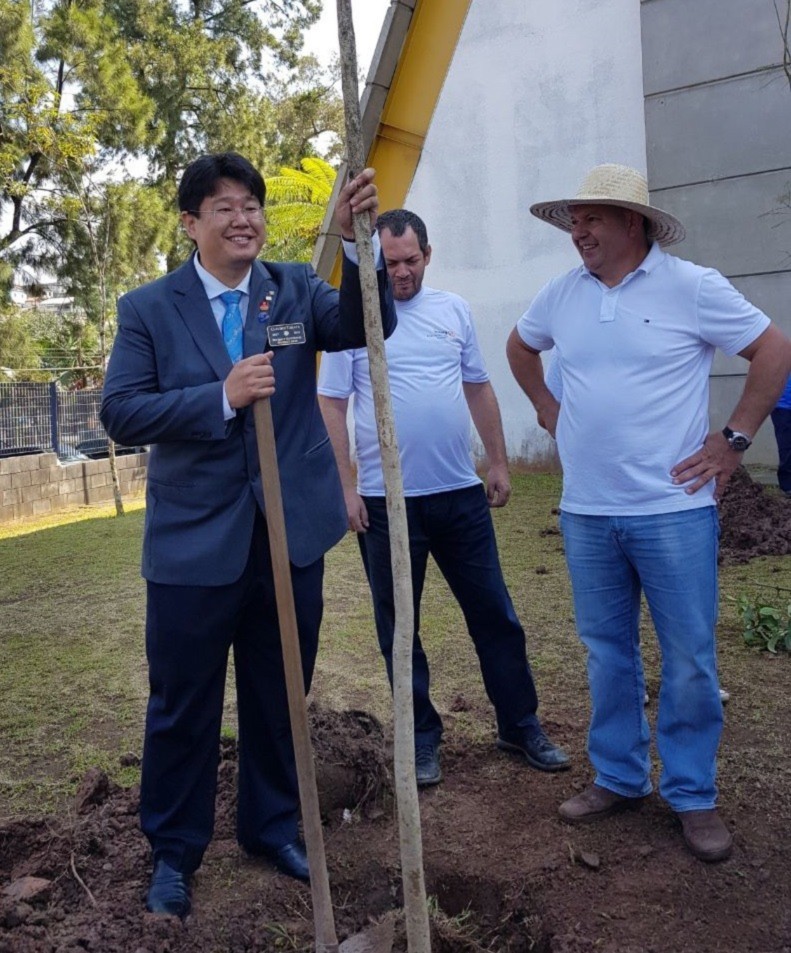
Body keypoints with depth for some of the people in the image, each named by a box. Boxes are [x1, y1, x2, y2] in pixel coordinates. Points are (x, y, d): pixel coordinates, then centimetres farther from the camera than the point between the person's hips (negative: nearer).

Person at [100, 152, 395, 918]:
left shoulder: (296, 288, 3)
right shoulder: (148, 308, -2)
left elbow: (366, 327, -13)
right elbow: (120, 414, -10)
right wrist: (222, 396, -22)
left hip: (291, 533, 2)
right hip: (194, 541, -2)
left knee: (281, 698, 17)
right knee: (182, 707, 12)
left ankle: (273, 827, 39)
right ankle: (173, 851, 34)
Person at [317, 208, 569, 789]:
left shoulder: (454, 310, 9)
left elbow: (479, 389, 14)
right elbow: (331, 406, -4)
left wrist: (498, 463, 10)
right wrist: (346, 486, -9)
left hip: (461, 493, 3)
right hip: (386, 500, -2)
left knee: (495, 615, 10)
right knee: (399, 628, 9)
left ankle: (521, 726, 26)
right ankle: (422, 738, 26)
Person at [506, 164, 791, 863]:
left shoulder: (692, 287, -7)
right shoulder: (561, 295, 7)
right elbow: (521, 347, 25)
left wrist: (733, 438, -5)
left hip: (673, 510, -4)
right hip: (586, 513, 4)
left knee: (689, 662, 5)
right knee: (608, 654, 14)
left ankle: (693, 796, 23)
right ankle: (618, 778, 31)